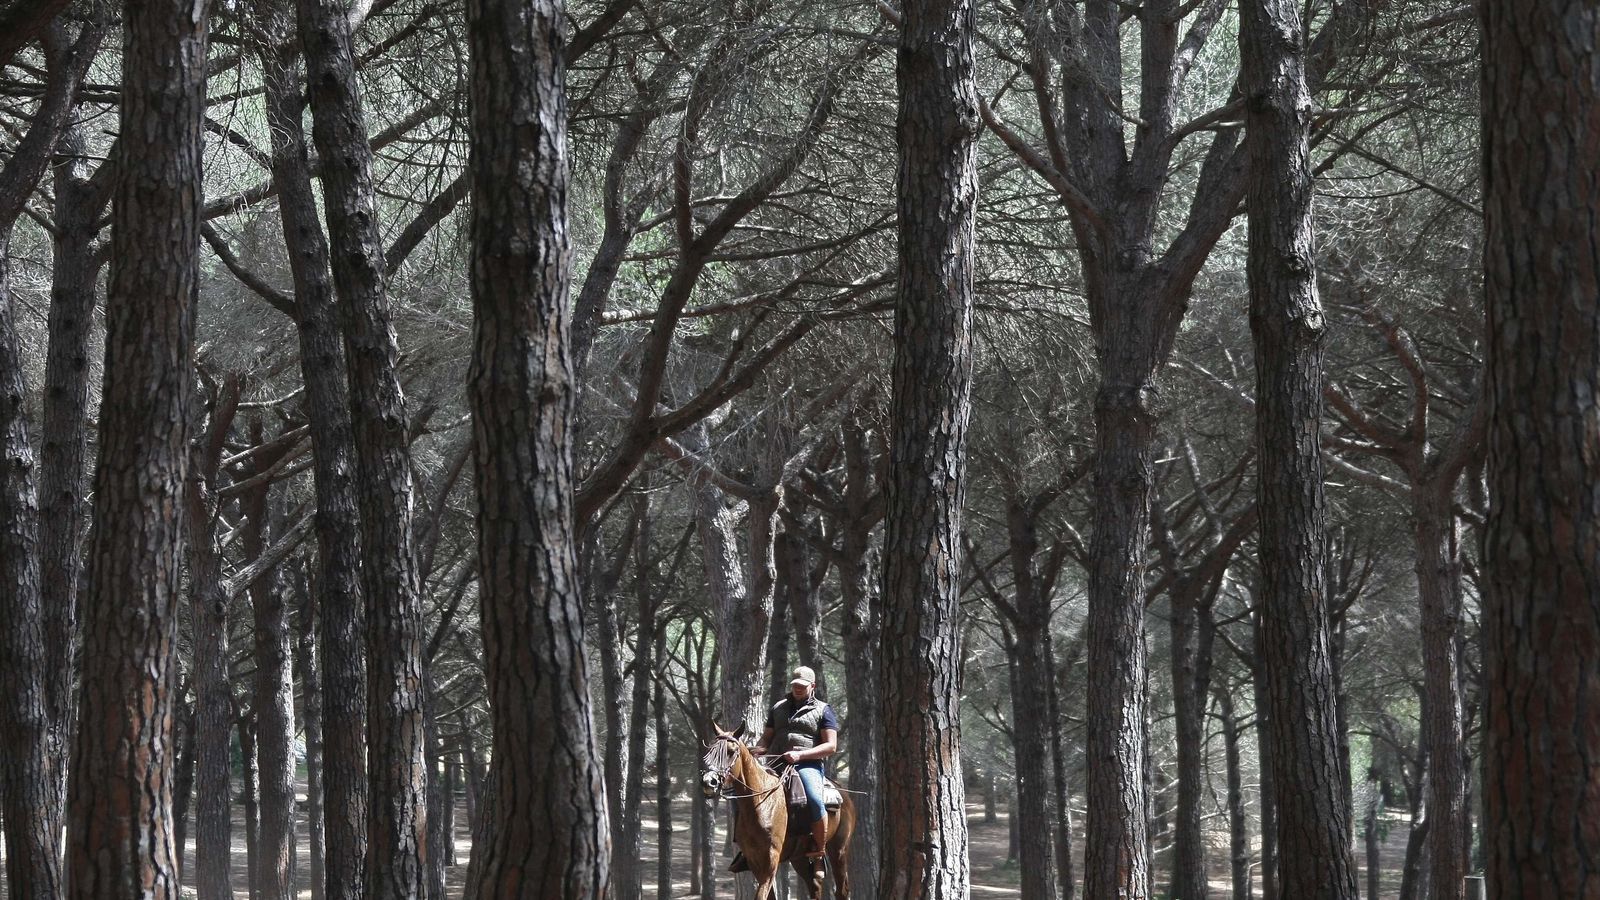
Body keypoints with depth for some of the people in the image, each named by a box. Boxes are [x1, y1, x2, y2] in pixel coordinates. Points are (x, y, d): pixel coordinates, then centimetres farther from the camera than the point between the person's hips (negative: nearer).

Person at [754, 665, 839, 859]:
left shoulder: (823, 711, 8)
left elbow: (831, 746, -1)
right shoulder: (779, 708, 23)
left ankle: (819, 853, -25)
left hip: (807, 765, -5)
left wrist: (800, 755, -14)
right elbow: (767, 737, 27)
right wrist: (761, 749, 1)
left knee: (814, 800, -34)